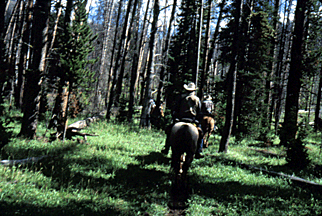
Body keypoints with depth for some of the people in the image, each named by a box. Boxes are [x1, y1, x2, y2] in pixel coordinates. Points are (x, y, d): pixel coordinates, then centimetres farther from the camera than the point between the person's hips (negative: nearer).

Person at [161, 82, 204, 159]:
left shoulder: (181, 97, 5)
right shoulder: (197, 99, 9)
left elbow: (175, 110, 4)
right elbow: (200, 113, 9)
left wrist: (174, 119, 12)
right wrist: (198, 122, 16)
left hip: (180, 120, 0)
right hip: (193, 121, 1)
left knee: (169, 129, 19)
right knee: (200, 132, 21)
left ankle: (166, 149, 13)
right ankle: (198, 152, 11)